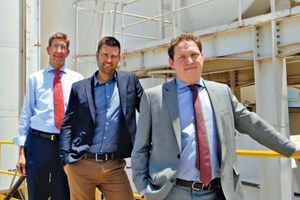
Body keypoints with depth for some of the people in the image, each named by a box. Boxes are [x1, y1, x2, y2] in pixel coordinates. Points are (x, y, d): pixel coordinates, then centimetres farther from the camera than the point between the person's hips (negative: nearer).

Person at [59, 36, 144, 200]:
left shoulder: (130, 80, 7)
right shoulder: (79, 88, 6)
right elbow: (67, 125, 5)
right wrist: (66, 160, -3)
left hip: (114, 166, 0)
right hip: (81, 165, 1)